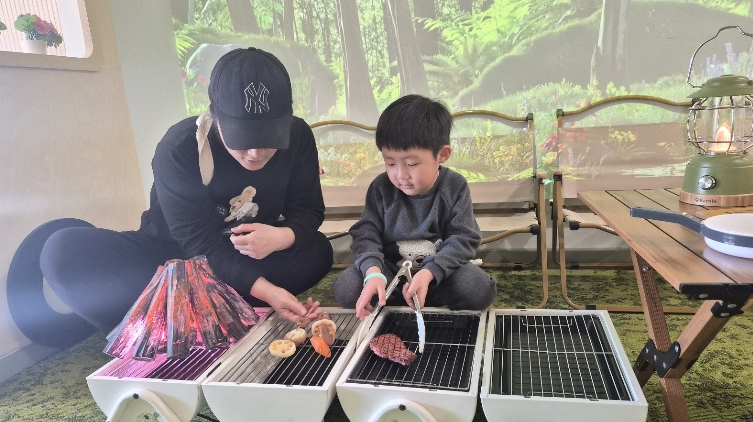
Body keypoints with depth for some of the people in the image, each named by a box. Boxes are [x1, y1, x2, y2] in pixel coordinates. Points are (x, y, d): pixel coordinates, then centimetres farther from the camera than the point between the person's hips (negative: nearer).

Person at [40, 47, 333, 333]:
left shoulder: (298, 137, -15)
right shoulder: (178, 149, -25)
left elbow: (308, 210, -10)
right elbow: (201, 244, -27)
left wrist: (282, 237, -35)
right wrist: (263, 290, -43)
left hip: (248, 256, 3)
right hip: (177, 256, -2)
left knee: (317, 251, -28)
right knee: (64, 250, -24)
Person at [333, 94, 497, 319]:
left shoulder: (455, 187, -11)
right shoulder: (381, 188, -9)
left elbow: (463, 239, -15)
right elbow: (366, 233, -11)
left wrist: (428, 273, -31)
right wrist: (373, 272, -33)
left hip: (439, 267, 0)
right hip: (390, 266, 0)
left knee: (480, 290, -28)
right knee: (346, 288, -22)